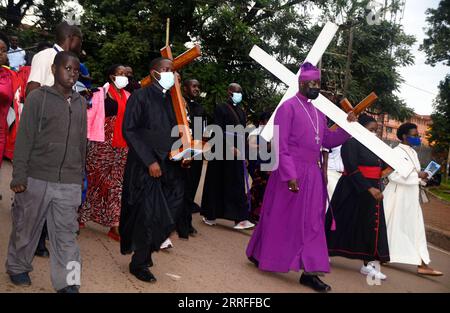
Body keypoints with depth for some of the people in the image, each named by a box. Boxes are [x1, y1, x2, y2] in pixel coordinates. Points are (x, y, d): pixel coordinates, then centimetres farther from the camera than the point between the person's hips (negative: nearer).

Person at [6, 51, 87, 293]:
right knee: (26, 227, 12)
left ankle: (67, 284, 5)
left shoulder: (80, 103, 12)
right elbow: (24, 138, -5)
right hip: (36, 179, -3)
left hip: (69, 183, 3)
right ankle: (17, 267, 34)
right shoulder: (38, 97, -1)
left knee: (66, 234, 1)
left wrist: (80, 176, 17)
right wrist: (19, 175, -10)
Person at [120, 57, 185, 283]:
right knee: (149, 214, -5)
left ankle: (144, 250, 25)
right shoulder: (140, 97, -5)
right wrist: (149, 161, -15)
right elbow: (129, 131, -10)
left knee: (168, 215, 2)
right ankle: (139, 263, 14)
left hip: (169, 166, 6)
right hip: (145, 166, -5)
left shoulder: (172, 100, 12)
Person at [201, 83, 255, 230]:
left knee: (237, 185, 2)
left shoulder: (241, 112, 14)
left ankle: (240, 219, 5)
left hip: (237, 152, 6)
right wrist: (230, 147, -22)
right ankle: (210, 215, 15)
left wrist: (244, 154, 11)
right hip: (222, 152, -6)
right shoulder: (221, 108, -4)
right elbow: (219, 130, -13)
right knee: (218, 184, 2)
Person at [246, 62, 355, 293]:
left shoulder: (318, 113, 15)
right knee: (280, 218, 4)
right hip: (291, 172, -7)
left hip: (312, 174, 7)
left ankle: (309, 271, 9)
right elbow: (280, 144, -15)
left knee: (311, 223, 5)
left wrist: (347, 126, 4)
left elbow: (328, 141, 17)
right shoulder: (288, 107, -8)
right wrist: (290, 175, -21)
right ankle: (258, 254, 25)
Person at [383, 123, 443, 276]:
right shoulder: (397, 152, -13)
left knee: (416, 228, 4)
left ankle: (422, 264, 8)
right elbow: (394, 174, -23)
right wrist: (417, 175, -20)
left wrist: (421, 177, 1)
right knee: (391, 227, 3)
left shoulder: (413, 152, 13)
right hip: (397, 195, -8)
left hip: (410, 197, 8)